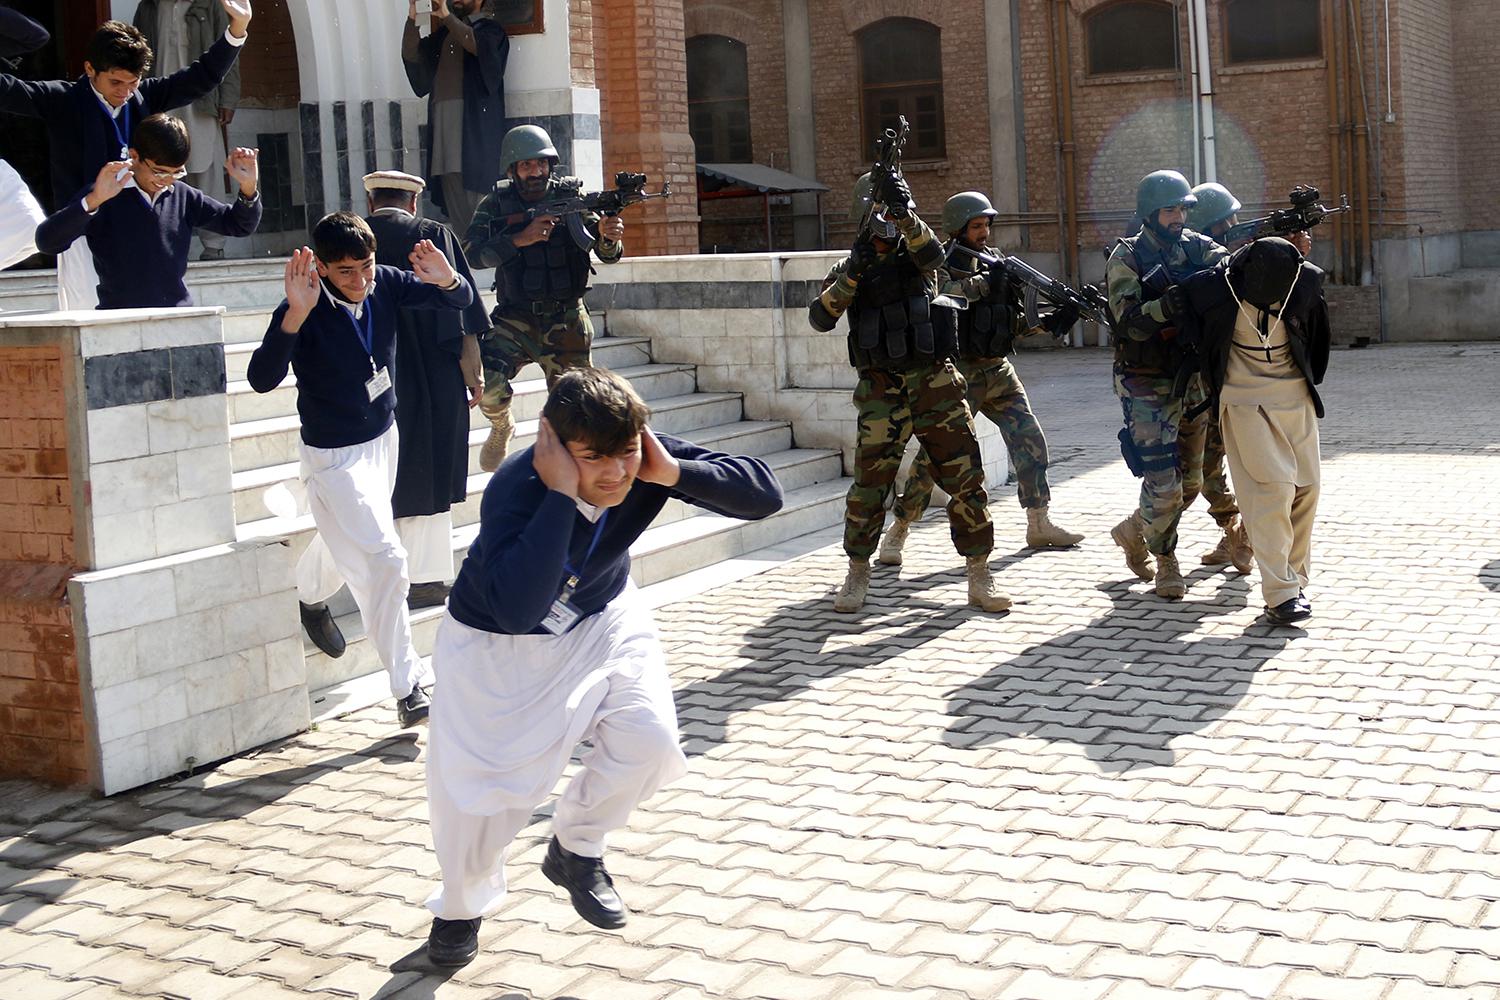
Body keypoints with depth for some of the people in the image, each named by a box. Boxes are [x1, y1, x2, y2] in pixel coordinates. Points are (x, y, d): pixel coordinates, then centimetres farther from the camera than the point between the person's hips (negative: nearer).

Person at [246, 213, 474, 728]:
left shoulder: (384, 284, -11)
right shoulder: (305, 311, -27)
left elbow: (462, 300, -6)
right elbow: (261, 379, -39)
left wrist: (448, 280, -30)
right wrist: (295, 315, -51)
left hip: (383, 439, 7)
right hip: (334, 455, -7)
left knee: (357, 549, 25)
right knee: (384, 559, -11)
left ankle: (310, 595, 56)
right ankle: (408, 688, -2)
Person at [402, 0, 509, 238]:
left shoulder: (490, 28, 6)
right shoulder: (445, 33, 22)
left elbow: (477, 44, -16)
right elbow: (412, 55, 12)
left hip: (474, 118, -6)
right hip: (442, 117, 6)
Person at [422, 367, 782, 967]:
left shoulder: (644, 466, -25)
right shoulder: (516, 489, -37)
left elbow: (764, 494, -26)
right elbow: (518, 611, -50)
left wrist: (674, 473, -40)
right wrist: (561, 494, -51)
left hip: (601, 621, 4)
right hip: (496, 643, -3)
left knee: (648, 736, -15)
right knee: (475, 778, -4)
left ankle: (576, 850, 15)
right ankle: (463, 903, 29)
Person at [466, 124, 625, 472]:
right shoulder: (497, 204, -1)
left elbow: (606, 254, -6)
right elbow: (473, 252, -13)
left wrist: (609, 237, -29)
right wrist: (520, 239, -25)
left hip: (567, 322, 1)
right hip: (514, 321, -1)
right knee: (486, 384, -22)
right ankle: (501, 428, 12)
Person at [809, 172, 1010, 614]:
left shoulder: (914, 254, 8)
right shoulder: (848, 268, 8)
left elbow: (932, 253, -17)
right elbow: (820, 319, -6)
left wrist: (904, 213, -35)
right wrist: (852, 275, -18)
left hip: (936, 384, 1)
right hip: (881, 391, -1)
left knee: (965, 480, -2)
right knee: (869, 486, -3)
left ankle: (979, 578, 7)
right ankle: (858, 575, 16)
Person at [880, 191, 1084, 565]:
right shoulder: (943, 263, -5)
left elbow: (1014, 324, 16)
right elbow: (943, 291, -29)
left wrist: (1051, 321, 1)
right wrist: (987, 281, -32)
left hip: (998, 370, 6)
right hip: (959, 373, -6)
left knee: (1031, 442, 4)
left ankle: (1039, 524, 15)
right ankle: (897, 531, 1)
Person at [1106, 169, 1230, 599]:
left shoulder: (1197, 247, 6)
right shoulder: (1126, 258, -9)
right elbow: (1129, 323, -19)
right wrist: (1169, 303, -37)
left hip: (1191, 380, 6)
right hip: (1147, 385, -6)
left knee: (1189, 479, 13)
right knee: (1162, 483, -9)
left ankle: (1133, 531, 36)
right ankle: (1166, 563, 12)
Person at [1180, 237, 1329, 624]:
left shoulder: (1307, 283, -9)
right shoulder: (1213, 288, -17)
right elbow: (1193, 334, 5)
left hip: (1295, 396, 4)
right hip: (1244, 399, -4)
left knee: (1306, 487, 4)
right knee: (1273, 487, -15)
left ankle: (1295, 579, 19)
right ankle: (1280, 594, -15)